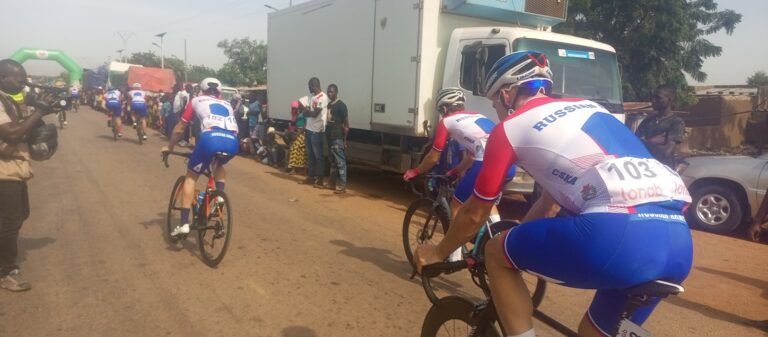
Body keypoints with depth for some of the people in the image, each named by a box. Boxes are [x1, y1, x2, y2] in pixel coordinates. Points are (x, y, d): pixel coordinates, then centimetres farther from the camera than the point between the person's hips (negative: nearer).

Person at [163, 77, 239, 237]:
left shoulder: (196, 101, 28)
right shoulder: (227, 104, 36)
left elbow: (179, 128, 32)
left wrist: (169, 147, 47)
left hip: (211, 138, -3)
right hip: (232, 142, 3)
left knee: (191, 176, 15)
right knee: (219, 165, 37)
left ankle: (184, 223, 7)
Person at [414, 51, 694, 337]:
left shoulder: (509, 128, 9)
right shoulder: (588, 108, 28)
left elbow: (474, 214, 17)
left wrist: (438, 253, 34)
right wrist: (521, 237, 50)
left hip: (619, 234, -8)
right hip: (677, 241, 8)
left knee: (497, 253, 15)